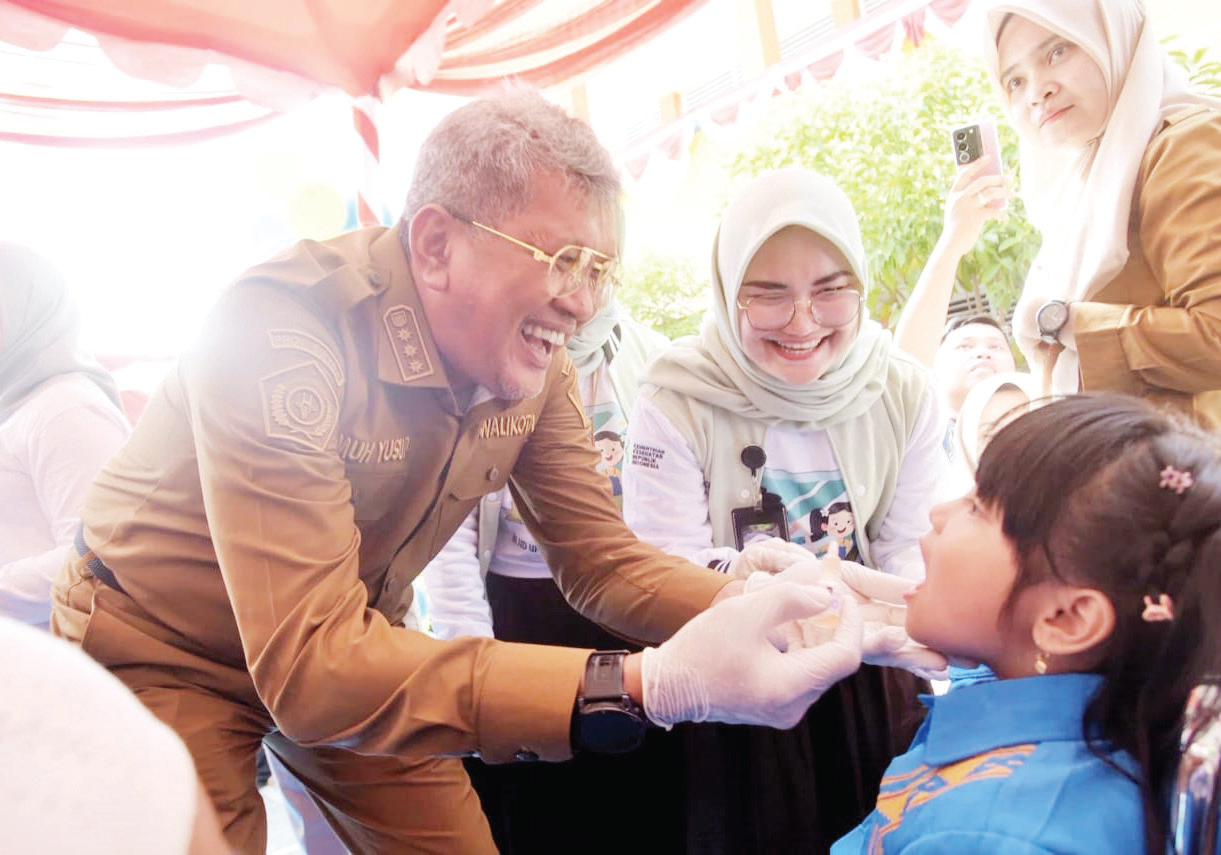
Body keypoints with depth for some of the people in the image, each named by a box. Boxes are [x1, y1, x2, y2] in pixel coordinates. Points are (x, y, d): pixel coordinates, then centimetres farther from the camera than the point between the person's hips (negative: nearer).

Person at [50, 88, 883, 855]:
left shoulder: (533, 360, -14)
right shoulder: (281, 328, -34)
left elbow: (602, 559, -8)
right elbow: (311, 664, -40)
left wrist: (741, 604, -31)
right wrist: (648, 685, -49)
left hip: (356, 646, 5)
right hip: (165, 654, -4)